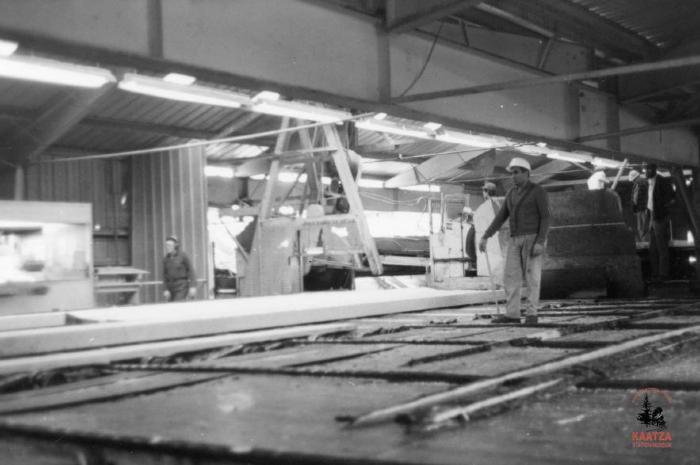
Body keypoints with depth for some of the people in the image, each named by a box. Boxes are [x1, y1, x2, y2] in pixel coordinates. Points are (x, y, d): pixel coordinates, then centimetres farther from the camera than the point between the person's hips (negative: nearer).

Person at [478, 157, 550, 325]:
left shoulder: (538, 191, -7)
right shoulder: (512, 193, 13)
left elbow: (546, 218, -11)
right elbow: (501, 217, 13)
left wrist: (540, 242, -21)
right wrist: (485, 237, 5)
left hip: (534, 239, -6)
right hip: (516, 240, 6)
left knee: (532, 277, -7)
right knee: (510, 277, 1)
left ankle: (531, 314, 0)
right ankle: (512, 314, 4)